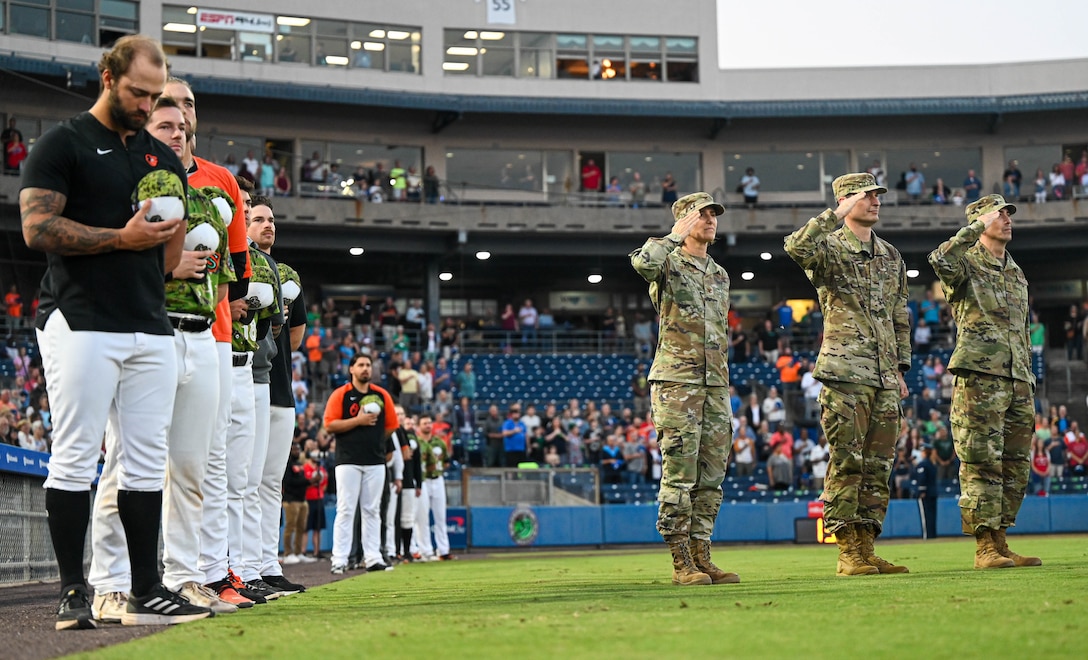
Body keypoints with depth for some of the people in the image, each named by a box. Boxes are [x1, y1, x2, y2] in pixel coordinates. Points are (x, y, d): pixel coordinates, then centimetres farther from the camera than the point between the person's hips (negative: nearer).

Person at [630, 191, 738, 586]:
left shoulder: (720, 275, 21)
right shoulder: (669, 263, -1)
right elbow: (643, 262, -28)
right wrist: (677, 236, -12)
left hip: (715, 387, 7)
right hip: (677, 382, -7)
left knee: (710, 477, 6)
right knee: (679, 476, -7)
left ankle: (701, 557, 10)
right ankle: (681, 564, -5)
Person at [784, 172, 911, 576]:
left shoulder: (891, 256, 19)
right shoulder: (830, 248, -2)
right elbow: (797, 247, -26)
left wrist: (901, 367, 18)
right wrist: (837, 214, -23)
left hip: (884, 378, 7)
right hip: (845, 375, -7)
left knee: (877, 466, 6)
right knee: (847, 463, -7)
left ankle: (867, 547, 11)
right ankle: (847, 553, -4)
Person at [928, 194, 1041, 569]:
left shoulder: (1017, 274, 23)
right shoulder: (967, 262, 0)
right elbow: (940, 261, -27)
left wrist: (1028, 384, 21)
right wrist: (977, 227, -19)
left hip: (1018, 382, 8)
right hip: (979, 375, -7)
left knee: (1016, 466, 6)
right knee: (982, 463, -8)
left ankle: (1000, 541, 12)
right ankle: (985, 547, -8)